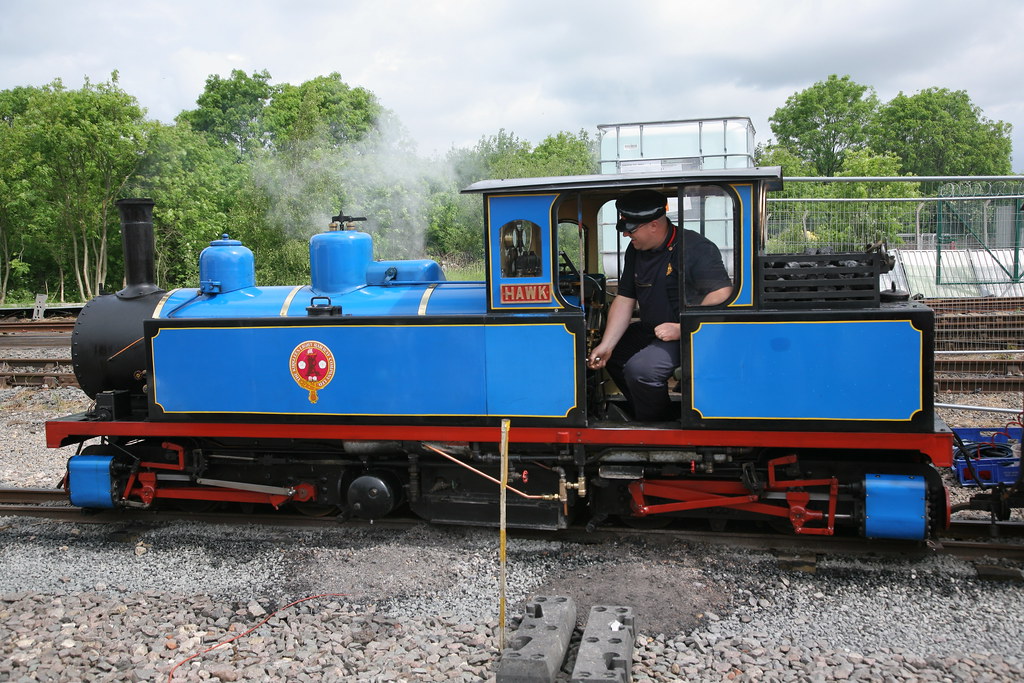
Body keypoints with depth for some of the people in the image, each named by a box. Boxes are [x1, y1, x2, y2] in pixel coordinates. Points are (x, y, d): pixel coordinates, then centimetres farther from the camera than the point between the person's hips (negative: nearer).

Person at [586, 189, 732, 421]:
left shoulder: (696, 248, -19)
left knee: (640, 369, -27)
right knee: (611, 354, 12)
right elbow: (624, 300, 6)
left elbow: (722, 295, -26)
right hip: (651, 331, 9)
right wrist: (606, 345, -4)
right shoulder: (635, 250, 5)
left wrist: (682, 329, -28)